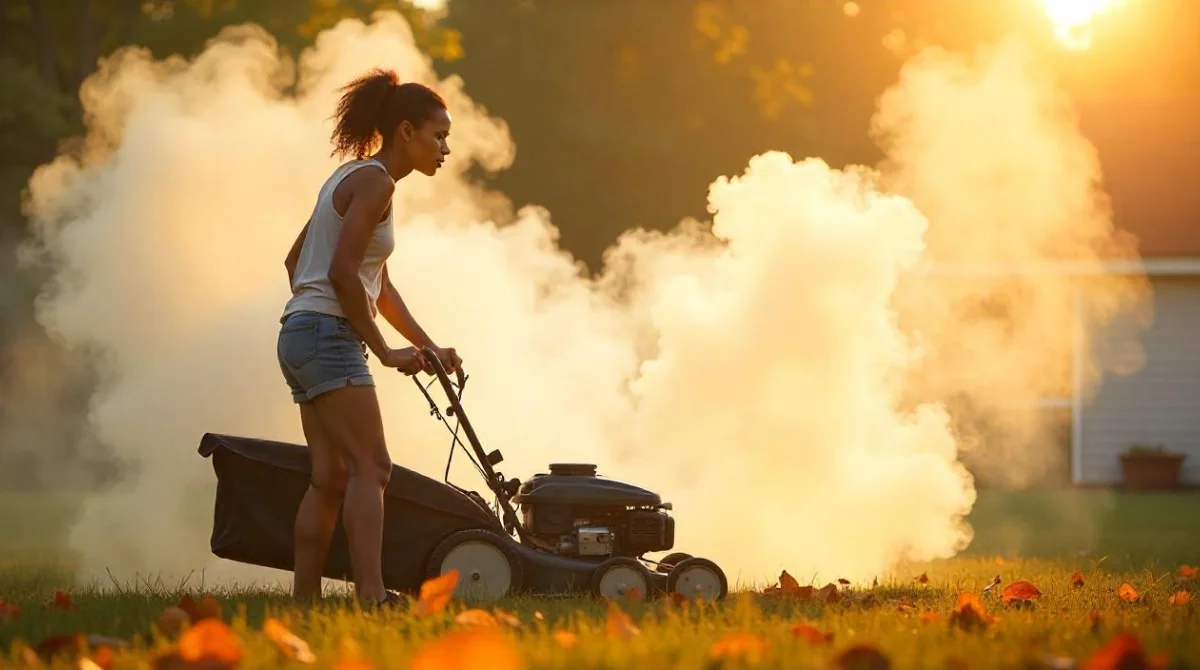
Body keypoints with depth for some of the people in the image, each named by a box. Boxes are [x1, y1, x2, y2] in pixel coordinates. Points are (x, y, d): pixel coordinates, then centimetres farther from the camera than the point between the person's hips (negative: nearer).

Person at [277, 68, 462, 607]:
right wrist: (384, 351, -13)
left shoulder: (353, 178, 20)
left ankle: (304, 600, 7)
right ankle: (371, 596, -26)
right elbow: (343, 273, -19)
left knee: (331, 477, 8)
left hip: (302, 337, 10)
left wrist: (428, 348, 28)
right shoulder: (374, 182, -10)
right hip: (329, 336, -10)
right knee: (371, 466, -16)